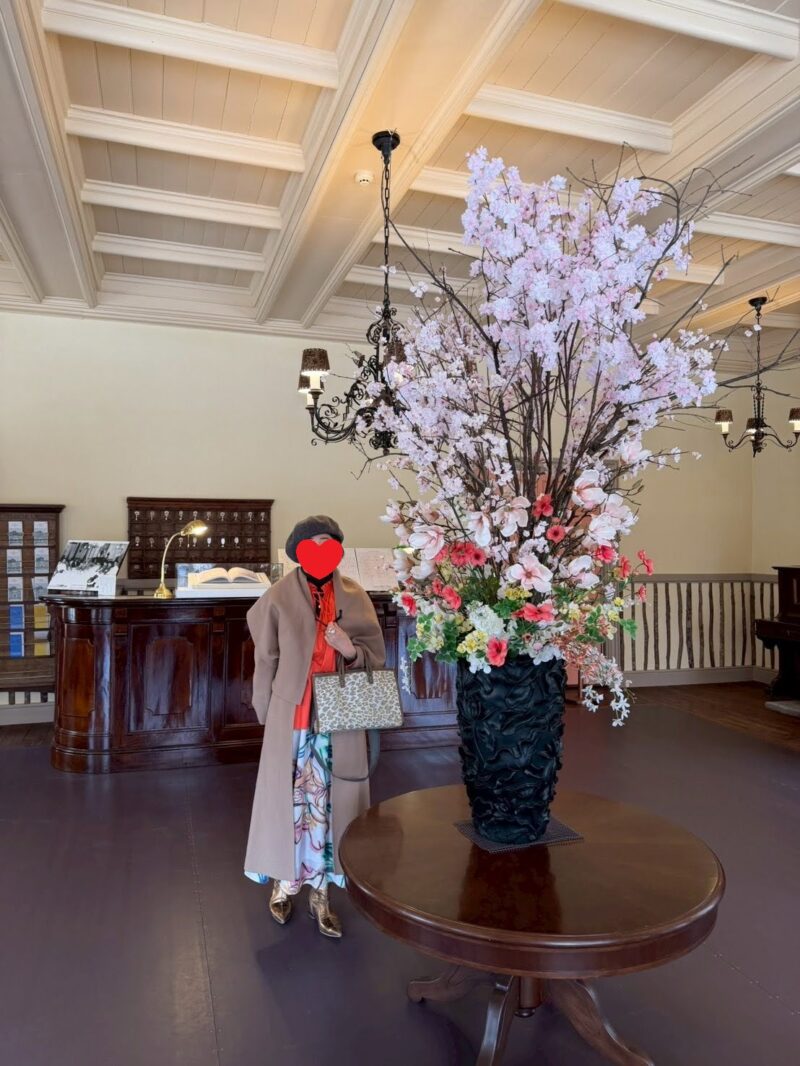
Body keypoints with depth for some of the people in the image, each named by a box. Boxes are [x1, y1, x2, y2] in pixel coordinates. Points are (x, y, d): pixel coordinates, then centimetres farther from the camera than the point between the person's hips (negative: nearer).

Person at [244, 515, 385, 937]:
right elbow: (266, 660, 0)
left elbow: (376, 657, 4)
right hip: (291, 717, -1)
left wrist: (350, 649, -16)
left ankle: (319, 891, 24)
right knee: (288, 797, 7)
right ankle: (283, 882, 30)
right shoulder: (280, 596, -5)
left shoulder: (354, 596, 1)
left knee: (328, 801, 7)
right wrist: (266, 713, 2)